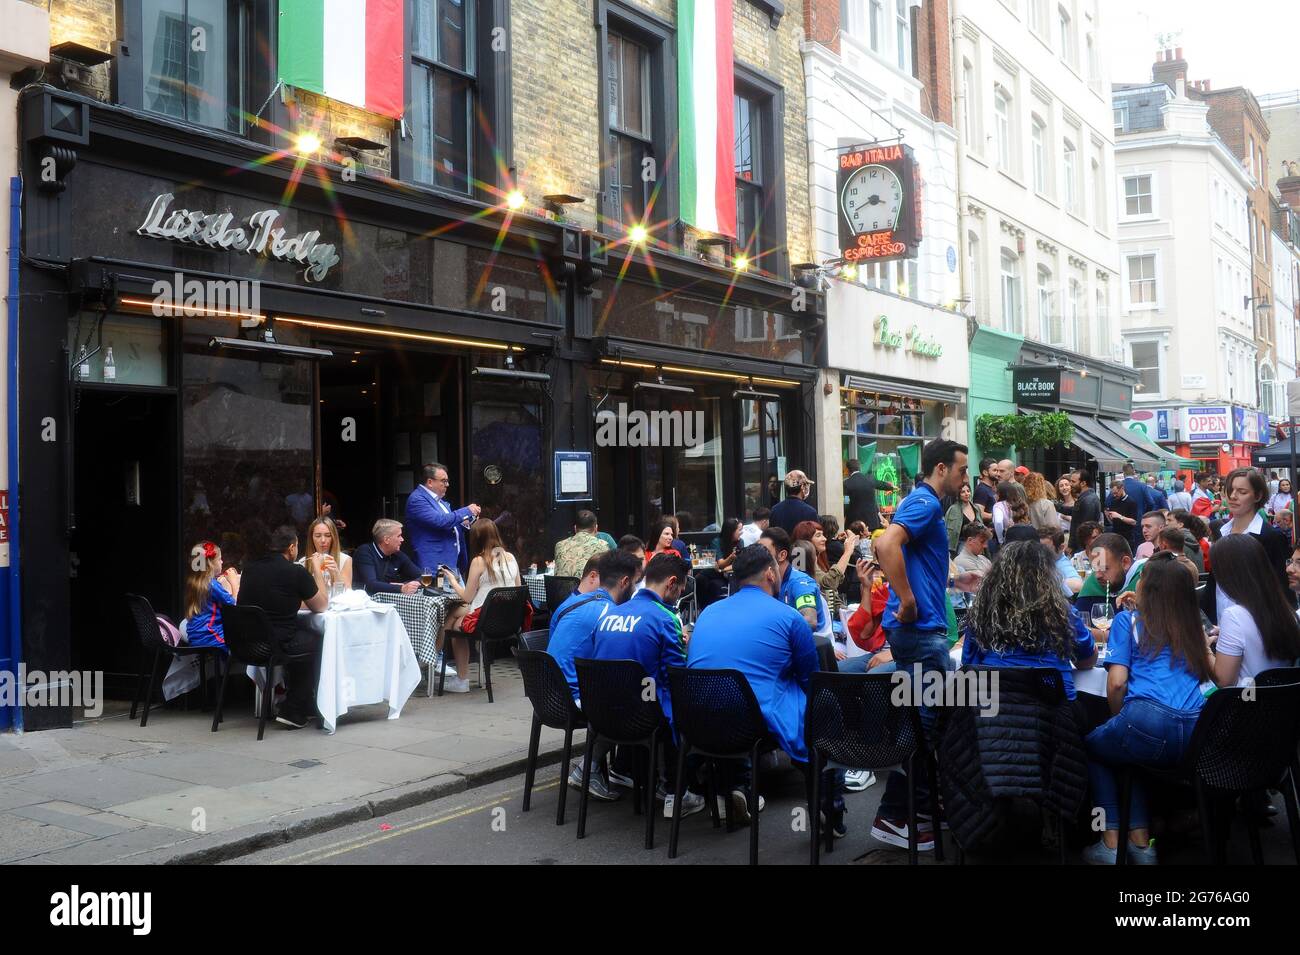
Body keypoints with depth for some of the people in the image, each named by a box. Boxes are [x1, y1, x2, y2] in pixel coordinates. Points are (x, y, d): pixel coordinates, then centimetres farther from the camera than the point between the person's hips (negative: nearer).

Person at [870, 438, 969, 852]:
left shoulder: (926, 504, 18)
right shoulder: (924, 502, -14)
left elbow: (919, 563, 31)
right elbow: (886, 544, -31)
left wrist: (947, 582, 25)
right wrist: (907, 601, -25)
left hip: (925, 628, 11)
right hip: (919, 628, -11)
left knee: (930, 717, 16)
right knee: (922, 721, -7)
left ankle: (922, 804, 25)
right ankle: (893, 817, -1)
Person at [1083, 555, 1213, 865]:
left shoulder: (1128, 619, 10)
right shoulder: (1193, 626, 21)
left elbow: (1117, 682, 2)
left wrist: (1117, 720, 18)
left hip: (1147, 721, -5)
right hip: (1196, 734, 5)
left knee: (1093, 747, 28)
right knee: (1131, 750, 36)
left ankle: (1111, 841, 17)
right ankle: (1140, 839, 23)